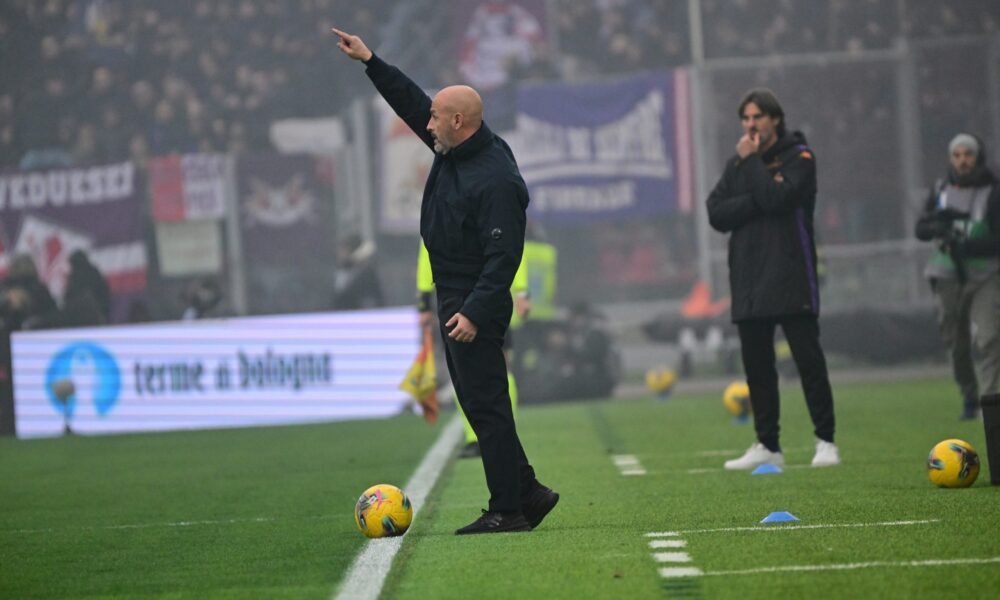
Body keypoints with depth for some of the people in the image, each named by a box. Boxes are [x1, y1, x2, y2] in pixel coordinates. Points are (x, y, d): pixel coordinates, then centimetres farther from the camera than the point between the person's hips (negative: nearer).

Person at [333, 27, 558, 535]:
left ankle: (508, 510, -6)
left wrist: (474, 312, -28)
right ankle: (527, 491, 18)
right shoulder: (453, 150, 7)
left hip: (476, 307, -10)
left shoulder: (496, 179, -21)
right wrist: (370, 62, 17)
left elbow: (504, 256, -24)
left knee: (485, 405, -9)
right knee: (478, 404, 13)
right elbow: (411, 102, 20)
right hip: (453, 301, 10)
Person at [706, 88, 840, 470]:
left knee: (808, 359, -7)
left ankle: (825, 441, -3)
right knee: (757, 365, 6)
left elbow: (777, 198, -18)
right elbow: (716, 214, 3)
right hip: (749, 281, 5)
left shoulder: (798, 157, 0)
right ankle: (767, 445, 12)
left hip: (790, 278, -5)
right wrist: (756, 201, -10)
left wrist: (751, 161, -9)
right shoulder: (736, 164, 15)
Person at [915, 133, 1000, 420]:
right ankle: (969, 398, 26)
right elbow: (920, 229, 7)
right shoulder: (941, 190, 10)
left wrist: (967, 247, -22)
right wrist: (937, 222, -14)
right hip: (949, 277, 4)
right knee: (956, 343, 8)